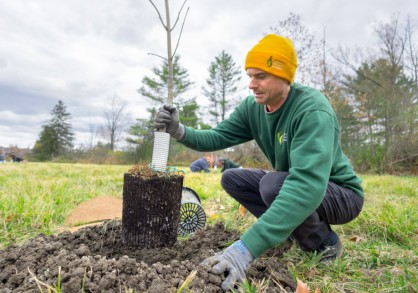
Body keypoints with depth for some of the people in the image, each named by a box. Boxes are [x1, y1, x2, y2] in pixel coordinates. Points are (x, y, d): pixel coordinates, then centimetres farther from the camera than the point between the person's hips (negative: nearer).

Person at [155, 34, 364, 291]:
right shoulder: (252, 107, -7)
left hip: (341, 194, -6)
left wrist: (248, 246, -51)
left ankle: (325, 243, -5)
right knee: (231, 178, -3)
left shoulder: (313, 110, -31)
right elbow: (216, 137, -8)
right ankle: (293, 228, 7)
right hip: (289, 184, 7)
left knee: (273, 183, -34)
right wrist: (180, 131, -30)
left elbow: (308, 183, -44)